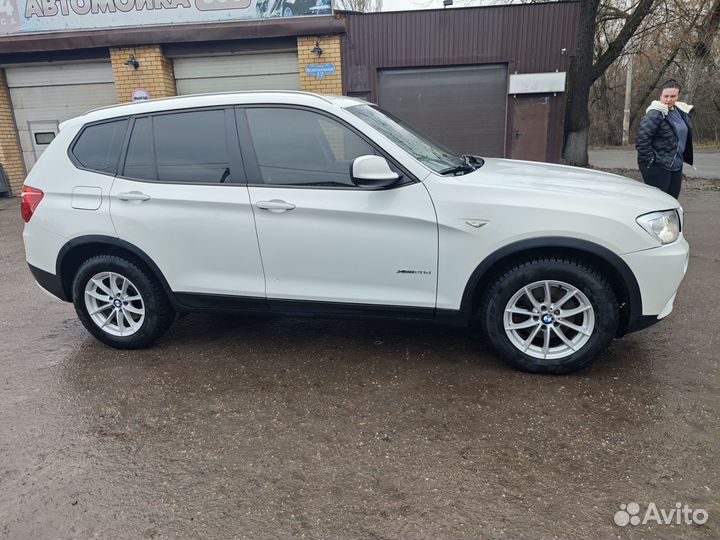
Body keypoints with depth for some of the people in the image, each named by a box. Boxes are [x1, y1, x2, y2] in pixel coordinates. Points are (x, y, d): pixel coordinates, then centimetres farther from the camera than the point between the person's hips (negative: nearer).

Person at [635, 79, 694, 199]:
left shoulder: (681, 112, 11)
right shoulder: (654, 114, -15)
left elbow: (686, 136, 25)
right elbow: (642, 139, -22)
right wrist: (649, 160, -20)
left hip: (676, 166, 8)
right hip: (657, 167, -8)